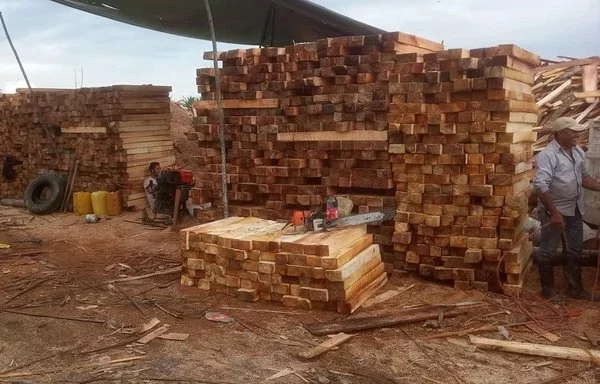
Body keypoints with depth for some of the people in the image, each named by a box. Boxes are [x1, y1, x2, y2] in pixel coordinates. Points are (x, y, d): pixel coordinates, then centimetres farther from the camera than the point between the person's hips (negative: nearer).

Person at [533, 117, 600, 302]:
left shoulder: (578, 152, 6)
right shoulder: (548, 155, -20)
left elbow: (583, 177, 18)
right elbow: (540, 185, -26)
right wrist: (554, 213, -26)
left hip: (575, 209, 8)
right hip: (554, 210, -8)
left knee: (574, 250, 17)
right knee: (548, 251, 6)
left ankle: (575, 288, 30)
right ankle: (548, 289, 20)